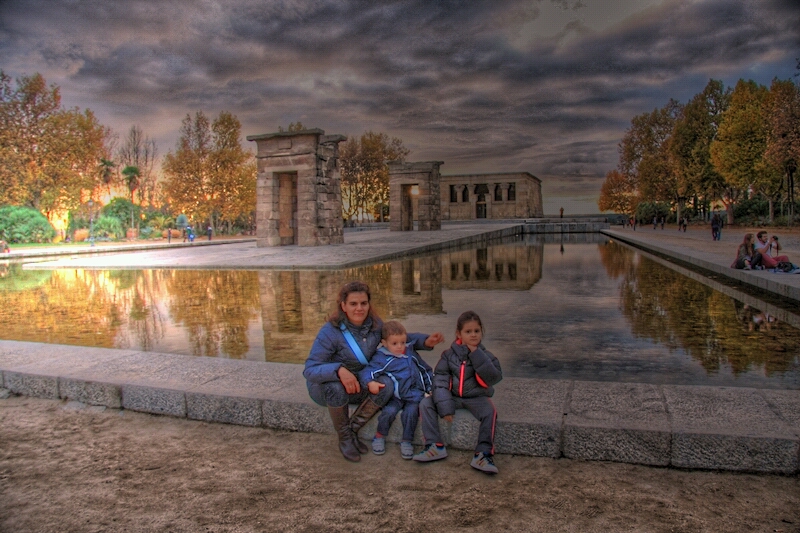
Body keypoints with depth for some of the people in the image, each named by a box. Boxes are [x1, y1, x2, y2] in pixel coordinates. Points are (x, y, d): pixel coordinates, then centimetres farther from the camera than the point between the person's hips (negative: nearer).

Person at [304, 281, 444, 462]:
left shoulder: (374, 325, -8)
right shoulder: (330, 332, -24)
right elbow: (309, 369, -29)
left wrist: (426, 341, -10)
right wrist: (339, 370, -48)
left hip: (358, 385, 4)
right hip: (325, 385, -4)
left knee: (386, 384, -25)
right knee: (336, 387, -39)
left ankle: (352, 430, -6)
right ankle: (344, 438, -11)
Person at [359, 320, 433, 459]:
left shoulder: (411, 353, 13)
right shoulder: (382, 359, -4)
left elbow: (425, 369, 24)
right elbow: (367, 372, -15)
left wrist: (430, 387, 20)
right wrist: (370, 382, -36)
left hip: (414, 394, 3)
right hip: (395, 396, -2)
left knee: (411, 412, -24)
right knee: (389, 411, -27)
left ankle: (407, 441, -1)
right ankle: (379, 436, 3)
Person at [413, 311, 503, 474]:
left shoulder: (484, 356, -1)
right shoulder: (449, 354, 0)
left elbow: (495, 378, -18)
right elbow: (440, 378, -8)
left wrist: (477, 355, -21)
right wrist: (445, 406, -20)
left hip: (477, 398, -2)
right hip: (453, 396, 2)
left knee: (490, 412, -31)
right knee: (425, 404, -16)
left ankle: (482, 454, -24)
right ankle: (436, 447, -12)